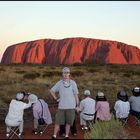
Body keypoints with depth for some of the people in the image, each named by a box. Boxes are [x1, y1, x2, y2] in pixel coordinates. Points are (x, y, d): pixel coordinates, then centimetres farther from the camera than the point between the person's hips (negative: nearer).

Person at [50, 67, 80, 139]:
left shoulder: (73, 83, 1)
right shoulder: (59, 83, 4)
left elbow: (76, 94, 3)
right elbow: (52, 90, 17)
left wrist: (77, 105, 1)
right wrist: (56, 98, 7)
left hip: (71, 106, -1)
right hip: (61, 106, 1)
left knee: (68, 122, 7)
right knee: (58, 122, 2)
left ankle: (67, 136, 20)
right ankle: (54, 136, 11)